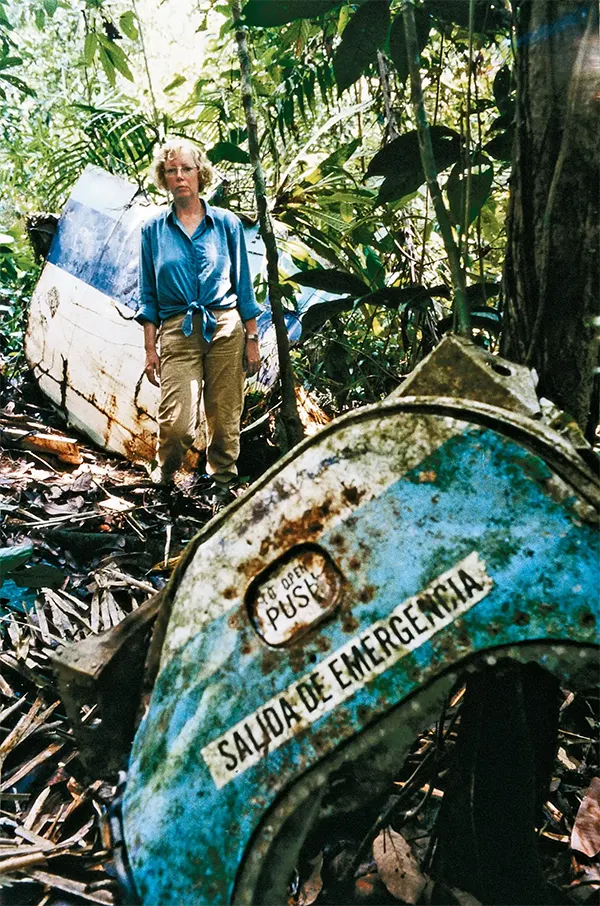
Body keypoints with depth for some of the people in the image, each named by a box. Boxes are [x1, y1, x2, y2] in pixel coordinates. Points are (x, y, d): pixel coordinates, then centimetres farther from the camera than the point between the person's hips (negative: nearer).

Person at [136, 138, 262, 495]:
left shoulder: (227, 223, 8)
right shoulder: (154, 229, 9)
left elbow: (244, 286, 10)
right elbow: (148, 295, 10)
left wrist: (252, 338, 5)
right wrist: (150, 348, 3)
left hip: (226, 328, 1)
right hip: (177, 331, 0)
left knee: (225, 419, 1)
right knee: (177, 423, -13)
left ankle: (224, 484, 21)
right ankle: (166, 470, 17)